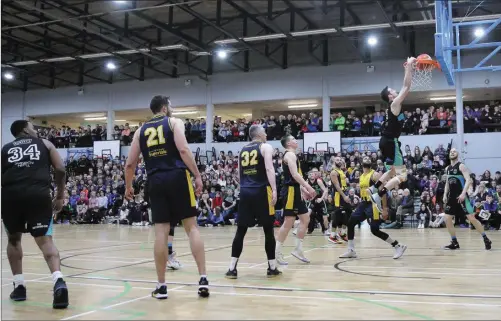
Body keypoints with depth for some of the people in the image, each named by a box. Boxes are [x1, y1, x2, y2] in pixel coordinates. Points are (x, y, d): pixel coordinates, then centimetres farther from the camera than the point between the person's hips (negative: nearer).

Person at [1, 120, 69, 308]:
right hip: (38, 194, -2)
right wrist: (60, 196, 18)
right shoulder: (45, 144, 20)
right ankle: (59, 282, -23)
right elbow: (60, 170, 10)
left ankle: (19, 286, 20)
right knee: (45, 240, -1)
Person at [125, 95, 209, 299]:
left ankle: (161, 286, 7)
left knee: (161, 232, 4)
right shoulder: (174, 122, 6)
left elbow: (130, 163, 15)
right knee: (191, 227, 2)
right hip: (177, 177, -3)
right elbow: (183, 149, -11)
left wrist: (128, 186, 28)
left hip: (155, 181, 3)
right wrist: (197, 175, -9)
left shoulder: (141, 130, 17)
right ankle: (203, 279, -3)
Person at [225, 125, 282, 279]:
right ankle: (272, 268, 9)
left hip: (244, 192, 5)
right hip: (261, 191, -5)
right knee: (268, 229, 4)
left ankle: (232, 268, 3)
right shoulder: (265, 147, 1)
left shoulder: (243, 150, 19)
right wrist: (274, 189, -18)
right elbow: (269, 169, -13)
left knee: (241, 229, 7)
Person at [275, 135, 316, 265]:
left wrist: (304, 190, 22)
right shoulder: (290, 154, -11)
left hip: (295, 191, 10)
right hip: (291, 191, -10)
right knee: (288, 222, -8)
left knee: (305, 219, 11)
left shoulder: (291, 155, 20)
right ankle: (276, 252, -2)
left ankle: (298, 249, 15)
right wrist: (308, 187, -27)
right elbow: (294, 174, -23)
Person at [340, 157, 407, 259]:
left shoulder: (375, 175, -9)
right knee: (350, 223, 3)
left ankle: (399, 246, 1)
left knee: (375, 230, -11)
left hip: (373, 204, -8)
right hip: (364, 203, 8)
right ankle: (351, 251, 12)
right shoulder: (361, 176, 15)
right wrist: (362, 204, 24)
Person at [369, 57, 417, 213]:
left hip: (387, 141, 10)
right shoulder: (395, 103, -11)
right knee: (402, 175, -10)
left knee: (393, 171, 26)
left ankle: (374, 188, 23)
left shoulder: (394, 105, 14)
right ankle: (378, 196, -16)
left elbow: (405, 88, 21)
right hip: (390, 142, -10)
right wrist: (409, 65, -11)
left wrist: (408, 68, 20)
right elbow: (406, 86, -15)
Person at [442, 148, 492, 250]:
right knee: (447, 219, 0)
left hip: (461, 196, -7)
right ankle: (454, 243, 9)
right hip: (451, 196, 7)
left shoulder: (461, 166, -8)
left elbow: (468, 180, -18)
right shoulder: (447, 168, 13)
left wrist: (463, 193, -28)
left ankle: (486, 239, 5)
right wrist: (445, 195, 10)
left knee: (472, 218, -9)